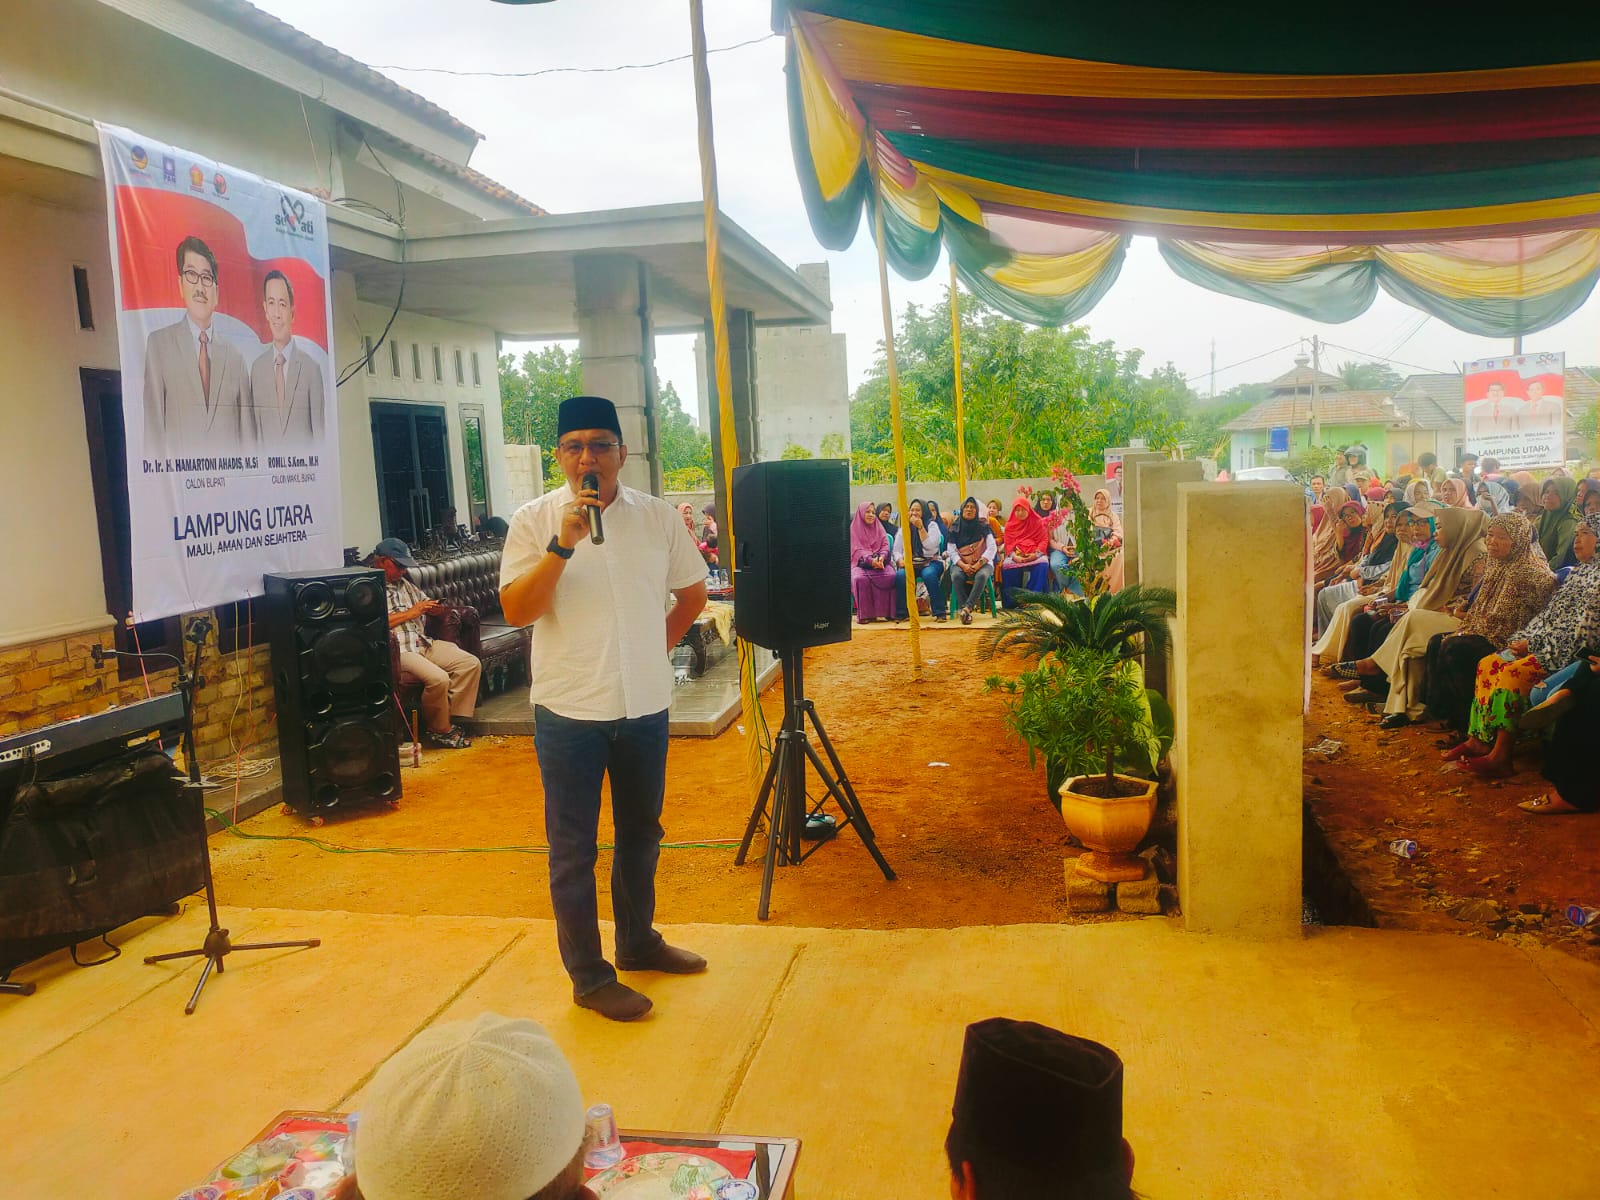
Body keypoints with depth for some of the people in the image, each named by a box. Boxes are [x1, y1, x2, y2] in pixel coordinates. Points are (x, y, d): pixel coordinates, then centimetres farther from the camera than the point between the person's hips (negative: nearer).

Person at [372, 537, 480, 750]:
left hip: (423, 643, 9)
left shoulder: (403, 583, 23)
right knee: (438, 678, -30)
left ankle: (452, 718, -5)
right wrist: (409, 613, -13)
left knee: (471, 664, -10)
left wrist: (434, 608, 8)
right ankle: (439, 730, -6)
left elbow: (425, 602, 34)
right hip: (397, 650, -9)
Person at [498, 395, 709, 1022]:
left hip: (645, 705, 4)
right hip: (570, 710, -3)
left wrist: (657, 648, 9)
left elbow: (692, 594, 15)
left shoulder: (657, 516, 2)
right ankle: (589, 977, 19)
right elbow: (516, 611, -16)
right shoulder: (535, 520, -6)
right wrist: (563, 544, -24)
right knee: (574, 848, 5)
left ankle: (638, 942, 39)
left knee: (641, 833, 19)